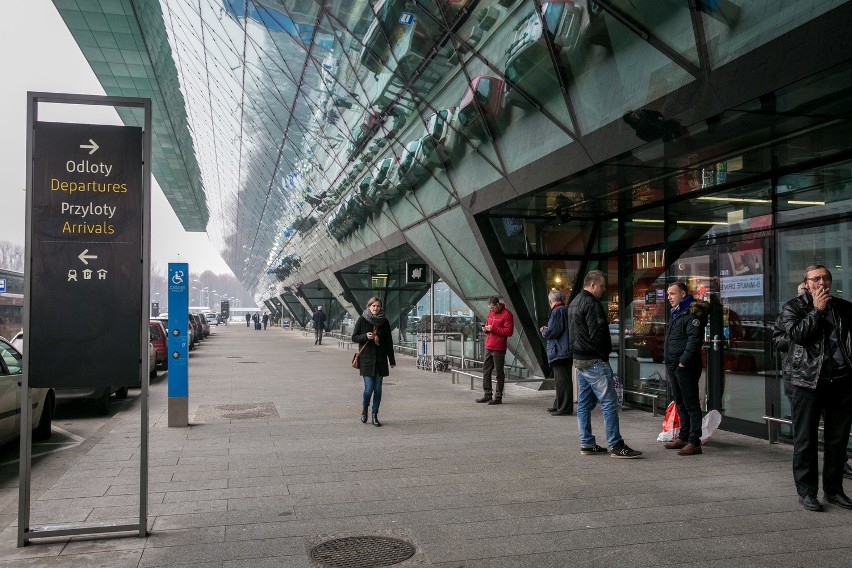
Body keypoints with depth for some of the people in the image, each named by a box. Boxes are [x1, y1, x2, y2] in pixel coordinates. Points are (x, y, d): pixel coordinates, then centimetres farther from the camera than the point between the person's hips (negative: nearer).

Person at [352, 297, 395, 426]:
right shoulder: (362, 320, 0)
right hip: (366, 359, -2)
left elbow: (389, 341, 9)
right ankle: (364, 410, 20)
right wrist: (365, 336, -16)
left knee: (378, 388, 3)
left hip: (380, 360, 2)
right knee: (369, 387, -7)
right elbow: (354, 337, 4)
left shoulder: (384, 322, 6)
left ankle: (375, 415, 14)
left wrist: (392, 360, 8)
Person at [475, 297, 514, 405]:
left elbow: (509, 331, -15)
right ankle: (487, 395, 18)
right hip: (488, 347, 8)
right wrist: (485, 329, 4)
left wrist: (493, 329, -18)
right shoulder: (490, 313, 15)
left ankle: (498, 397, 6)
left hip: (498, 348, -8)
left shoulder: (506, 314, -9)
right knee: (486, 370, 10)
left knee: (499, 372, -1)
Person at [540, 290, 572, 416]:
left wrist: (543, 332, -1)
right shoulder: (565, 310, 15)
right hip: (565, 352, 10)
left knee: (562, 381, -6)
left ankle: (564, 408, -2)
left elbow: (553, 332, -21)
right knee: (560, 381, 17)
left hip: (559, 352, -10)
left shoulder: (557, 311, -15)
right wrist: (547, 330, 20)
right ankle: (559, 405, 26)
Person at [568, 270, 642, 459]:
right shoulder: (591, 304, -15)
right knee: (609, 403, -6)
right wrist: (604, 353, -6)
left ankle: (586, 444, 16)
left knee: (584, 403, 11)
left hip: (579, 360, 10)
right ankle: (616, 446, -4)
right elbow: (598, 334, -20)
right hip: (595, 361, -10)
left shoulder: (574, 303, 16)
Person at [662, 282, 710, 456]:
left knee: (691, 404, -5)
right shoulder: (676, 313, 19)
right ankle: (683, 437, 26)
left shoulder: (692, 313, -12)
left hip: (685, 367, -10)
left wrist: (683, 361, -22)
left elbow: (695, 339, -22)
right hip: (673, 366, 10)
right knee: (680, 403, 17)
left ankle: (694, 442, -2)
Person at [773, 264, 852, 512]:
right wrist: (817, 310, -10)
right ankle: (806, 492, 10)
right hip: (809, 380, -4)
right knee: (806, 440, 1)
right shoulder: (793, 307, 2)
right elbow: (796, 334, -13)